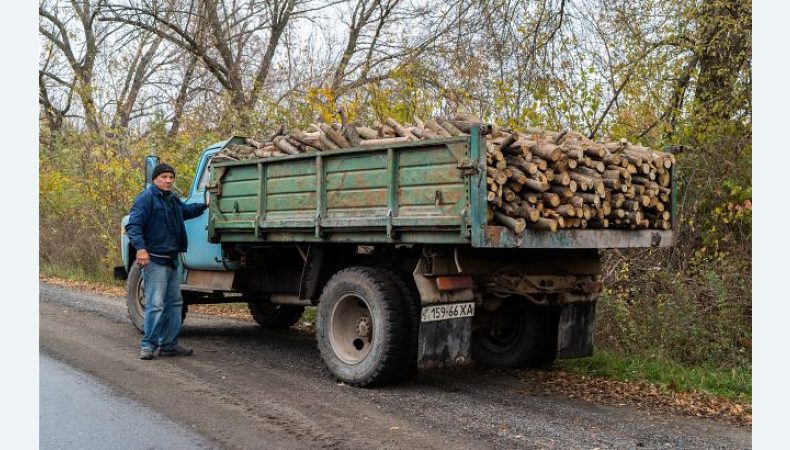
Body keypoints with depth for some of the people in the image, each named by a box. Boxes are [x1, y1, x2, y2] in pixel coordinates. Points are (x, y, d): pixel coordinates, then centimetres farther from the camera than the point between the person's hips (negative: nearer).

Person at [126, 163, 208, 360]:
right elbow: (133, 224, -21)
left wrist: (205, 205, 32)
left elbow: (187, 210, 41)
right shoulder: (147, 197, -10)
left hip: (172, 261, 10)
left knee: (174, 303, 13)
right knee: (156, 304, -11)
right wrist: (141, 248, -33)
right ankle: (148, 345, -3)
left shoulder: (173, 200, 18)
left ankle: (169, 344, 21)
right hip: (154, 260, -10)